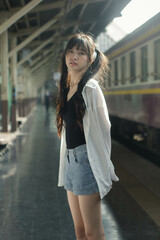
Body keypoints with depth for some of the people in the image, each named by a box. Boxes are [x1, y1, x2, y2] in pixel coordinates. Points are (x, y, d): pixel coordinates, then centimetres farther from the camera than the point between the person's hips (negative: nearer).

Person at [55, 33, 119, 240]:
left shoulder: (90, 88, -10)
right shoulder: (67, 89, 13)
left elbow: (102, 129, -12)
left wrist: (104, 174, -13)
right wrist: (67, 164, 16)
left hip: (86, 159, -8)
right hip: (70, 160, 8)